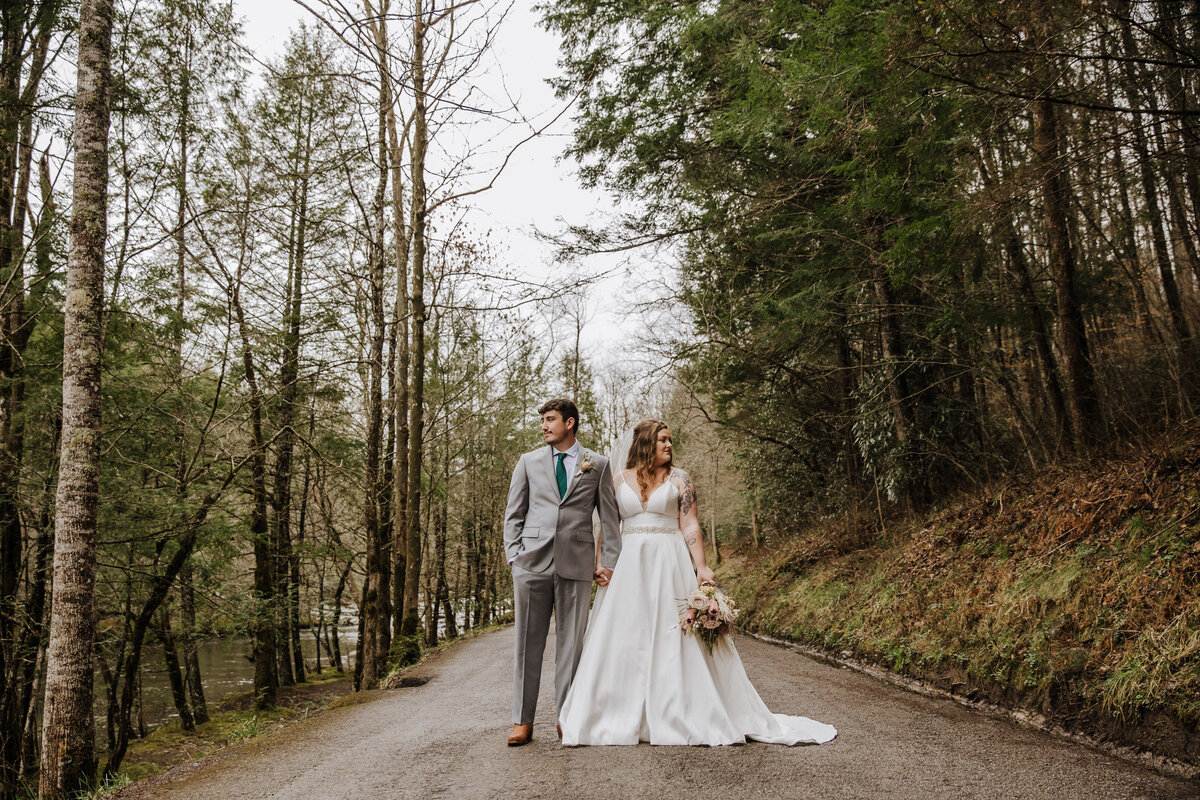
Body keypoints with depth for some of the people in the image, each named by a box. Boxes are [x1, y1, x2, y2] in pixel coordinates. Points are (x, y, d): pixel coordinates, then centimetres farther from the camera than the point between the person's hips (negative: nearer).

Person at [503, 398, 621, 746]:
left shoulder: (598, 465, 9)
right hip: (532, 561, 1)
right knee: (528, 642, 3)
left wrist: (608, 562, 2)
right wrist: (513, 555, 2)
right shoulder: (529, 462, 12)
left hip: (577, 564, -1)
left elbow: (610, 517, 9)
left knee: (571, 642, 4)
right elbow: (513, 514, 12)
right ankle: (522, 720, 11)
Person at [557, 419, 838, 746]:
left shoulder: (678, 478, 4)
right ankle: (619, 718, 13)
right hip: (629, 568, 1)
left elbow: (690, 526, 0)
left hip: (670, 566, -1)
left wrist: (701, 568, -9)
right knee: (621, 642, 1)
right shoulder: (619, 479, 8)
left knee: (677, 640, 0)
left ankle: (684, 716, 11)